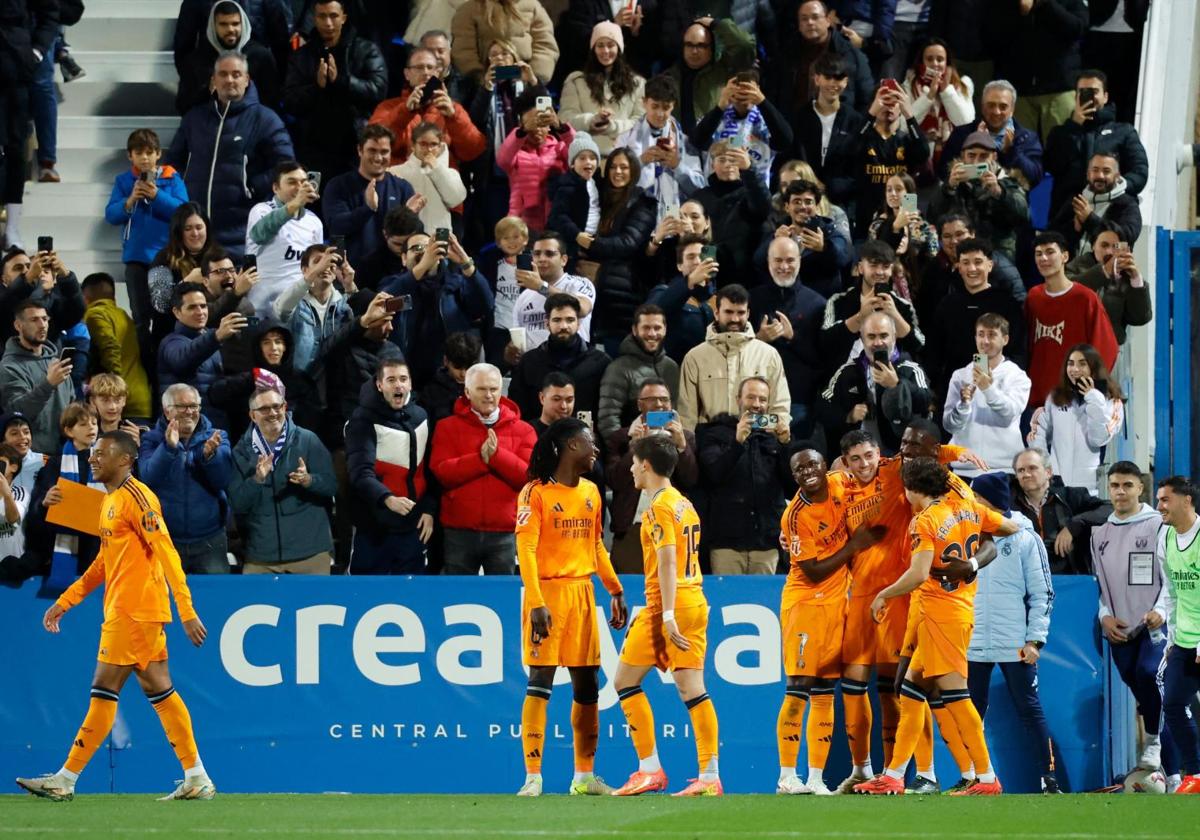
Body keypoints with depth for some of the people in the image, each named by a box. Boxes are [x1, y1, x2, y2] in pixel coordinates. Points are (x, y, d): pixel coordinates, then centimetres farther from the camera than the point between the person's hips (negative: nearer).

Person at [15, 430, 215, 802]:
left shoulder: (137, 498, -13)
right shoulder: (110, 500, 17)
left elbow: (167, 554, -18)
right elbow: (105, 561, 26)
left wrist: (186, 611, -22)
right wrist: (64, 602, 24)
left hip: (133, 612, -10)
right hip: (123, 610, 10)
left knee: (104, 691, -6)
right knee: (158, 689, 8)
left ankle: (66, 779, -4)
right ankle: (197, 778, 8)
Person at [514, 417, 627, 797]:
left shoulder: (590, 492, 13)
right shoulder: (536, 492, -8)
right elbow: (525, 549, -14)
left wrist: (615, 590, 19)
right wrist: (535, 602, -22)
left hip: (582, 593, 7)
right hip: (548, 593, -7)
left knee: (587, 685, 8)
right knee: (540, 683, -8)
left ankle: (584, 776, 16)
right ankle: (533, 777, -7)